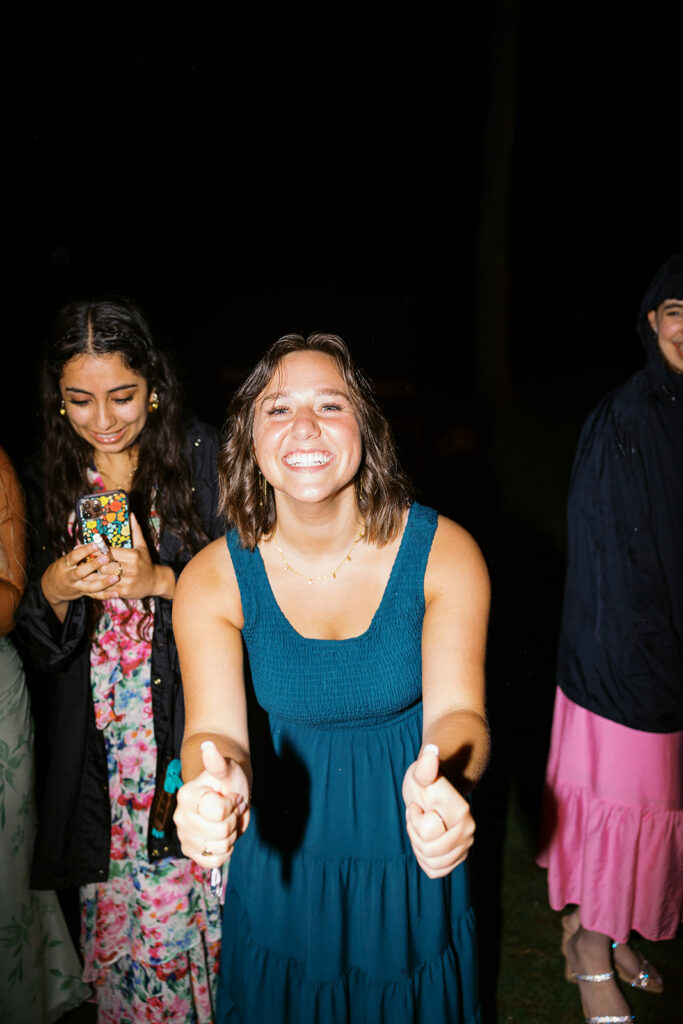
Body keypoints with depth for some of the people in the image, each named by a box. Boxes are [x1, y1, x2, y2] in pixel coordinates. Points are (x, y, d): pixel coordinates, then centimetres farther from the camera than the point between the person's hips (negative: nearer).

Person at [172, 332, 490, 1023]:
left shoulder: (444, 553, -19)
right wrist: (213, 788, -50)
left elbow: (457, 713, -24)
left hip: (409, 856, 0)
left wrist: (440, 785, -48)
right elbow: (215, 729, -25)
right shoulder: (212, 579, -17)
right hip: (281, 857, 1)